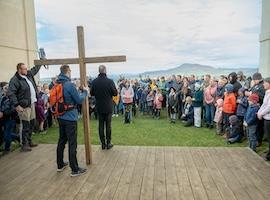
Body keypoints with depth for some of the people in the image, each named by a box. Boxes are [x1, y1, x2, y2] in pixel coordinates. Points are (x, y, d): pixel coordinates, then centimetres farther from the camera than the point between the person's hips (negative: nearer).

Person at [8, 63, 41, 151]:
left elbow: (35, 69, 29)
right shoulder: (15, 80, -15)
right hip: (24, 106, -8)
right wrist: (17, 105, -23)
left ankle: (29, 141, 31)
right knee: (26, 126, -2)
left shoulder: (28, 74, 9)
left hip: (32, 104, 9)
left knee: (32, 124, 16)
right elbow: (11, 94, -20)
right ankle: (24, 145, 11)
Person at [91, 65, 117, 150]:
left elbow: (92, 93, 4)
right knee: (108, 125, 7)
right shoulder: (110, 81, -16)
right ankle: (108, 143, 15)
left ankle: (103, 143, 17)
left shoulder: (94, 82, -7)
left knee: (101, 125, 10)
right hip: (108, 107, -2)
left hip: (99, 107, 3)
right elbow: (115, 93, -9)